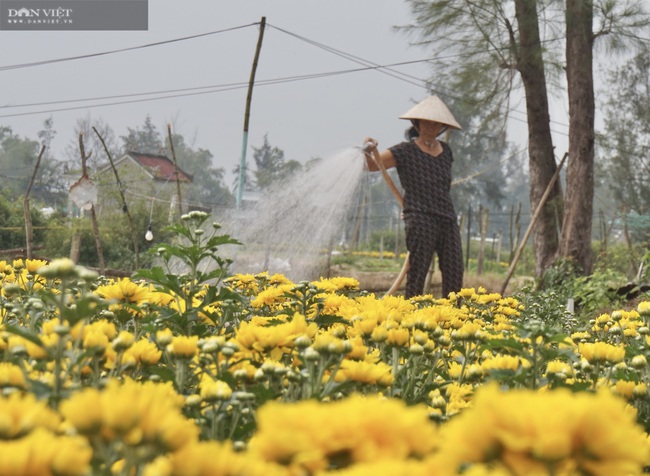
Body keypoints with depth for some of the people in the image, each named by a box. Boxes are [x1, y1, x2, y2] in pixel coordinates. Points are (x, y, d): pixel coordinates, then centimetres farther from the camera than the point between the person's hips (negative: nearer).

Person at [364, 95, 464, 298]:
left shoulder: (445, 150, 16)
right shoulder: (406, 151, -1)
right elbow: (373, 165, -10)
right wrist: (369, 152, -30)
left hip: (447, 219, 6)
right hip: (420, 220, -6)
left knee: (454, 273, 0)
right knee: (417, 275, -9)